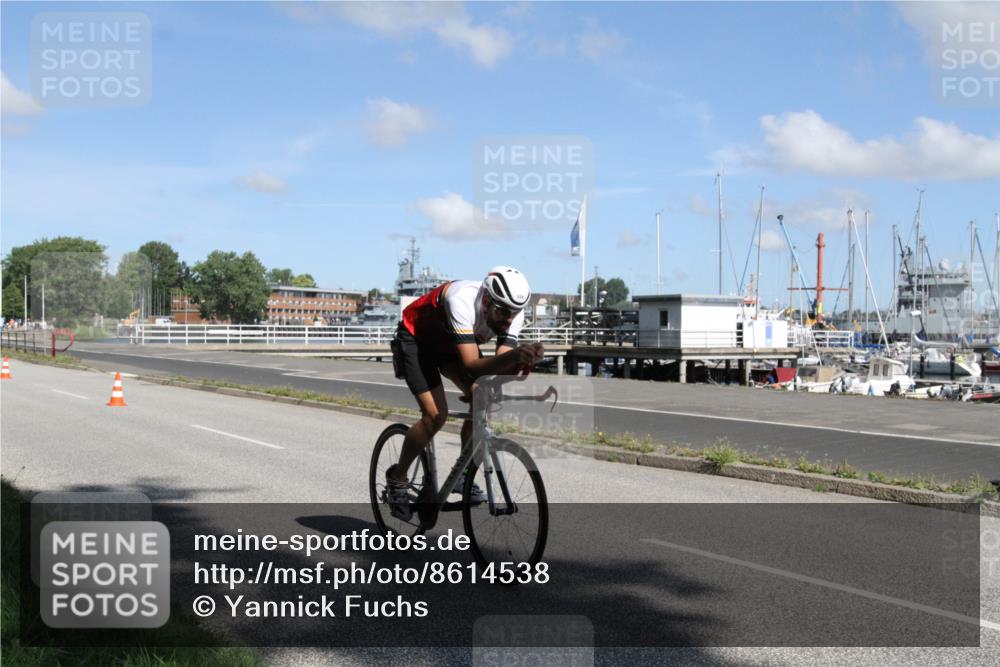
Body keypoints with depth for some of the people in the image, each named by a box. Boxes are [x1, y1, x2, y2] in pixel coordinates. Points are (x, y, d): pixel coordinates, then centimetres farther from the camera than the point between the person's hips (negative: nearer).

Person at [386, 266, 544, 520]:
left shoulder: (512, 312, -22)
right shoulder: (462, 300, -40)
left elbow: (500, 368, -27)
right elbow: (472, 364, -45)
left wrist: (524, 359, -48)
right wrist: (513, 355, -60)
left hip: (451, 343, 6)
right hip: (416, 337, -6)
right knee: (436, 415, -20)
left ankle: (463, 474, 2)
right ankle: (397, 477, 2)